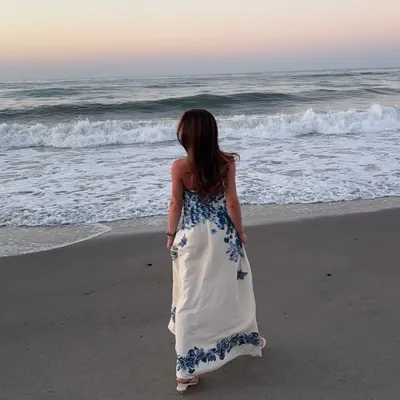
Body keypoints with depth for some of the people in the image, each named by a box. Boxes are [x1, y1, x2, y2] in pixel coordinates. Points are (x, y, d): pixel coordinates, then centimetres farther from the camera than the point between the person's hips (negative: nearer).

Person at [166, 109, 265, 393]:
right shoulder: (227, 163, -11)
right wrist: (240, 232, 6)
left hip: (192, 238, -1)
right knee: (233, 290, 21)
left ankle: (188, 370, 10)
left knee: (191, 299, 6)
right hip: (223, 236, 1)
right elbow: (231, 203, -8)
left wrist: (171, 235, 10)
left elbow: (176, 204, -5)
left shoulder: (180, 167, -13)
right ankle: (249, 340, 44)